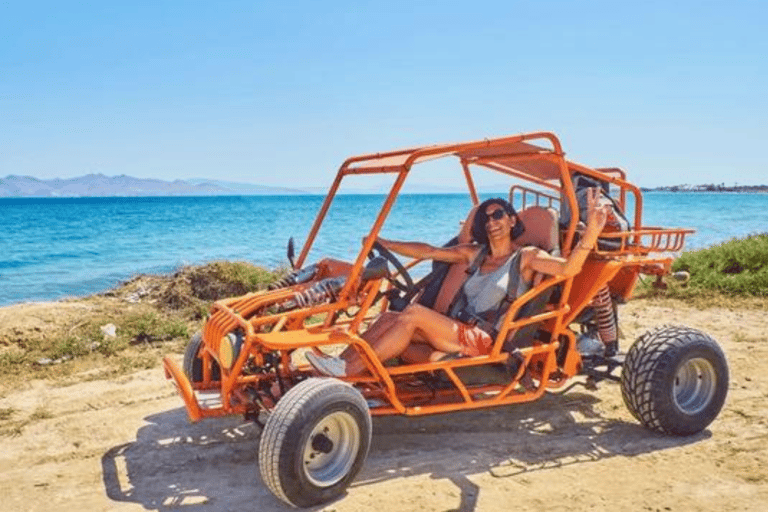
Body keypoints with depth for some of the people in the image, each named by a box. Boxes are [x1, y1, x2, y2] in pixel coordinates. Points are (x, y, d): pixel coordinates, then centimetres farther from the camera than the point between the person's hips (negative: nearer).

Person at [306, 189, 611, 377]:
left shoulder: (525, 257, 3)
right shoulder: (474, 254, 20)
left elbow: (568, 268, -13)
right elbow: (428, 252, 19)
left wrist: (591, 233, -29)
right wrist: (384, 243, 16)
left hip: (486, 342, -6)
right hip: (455, 334, 6)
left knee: (414, 314, -27)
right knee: (389, 319, -15)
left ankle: (346, 370, -28)